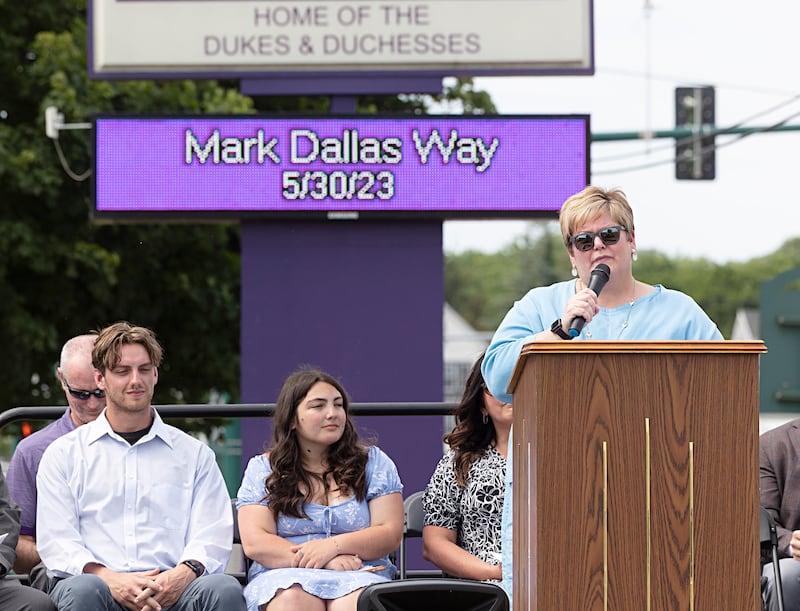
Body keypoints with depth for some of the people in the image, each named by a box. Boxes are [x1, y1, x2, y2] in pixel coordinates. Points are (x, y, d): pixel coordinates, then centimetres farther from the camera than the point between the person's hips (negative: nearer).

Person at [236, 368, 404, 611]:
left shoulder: (373, 462, 16)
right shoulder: (262, 469, 12)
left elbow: (390, 534, 7)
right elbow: (254, 543, -1)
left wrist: (333, 546, -12)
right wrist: (326, 562, -13)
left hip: (358, 577, 0)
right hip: (283, 578, 0)